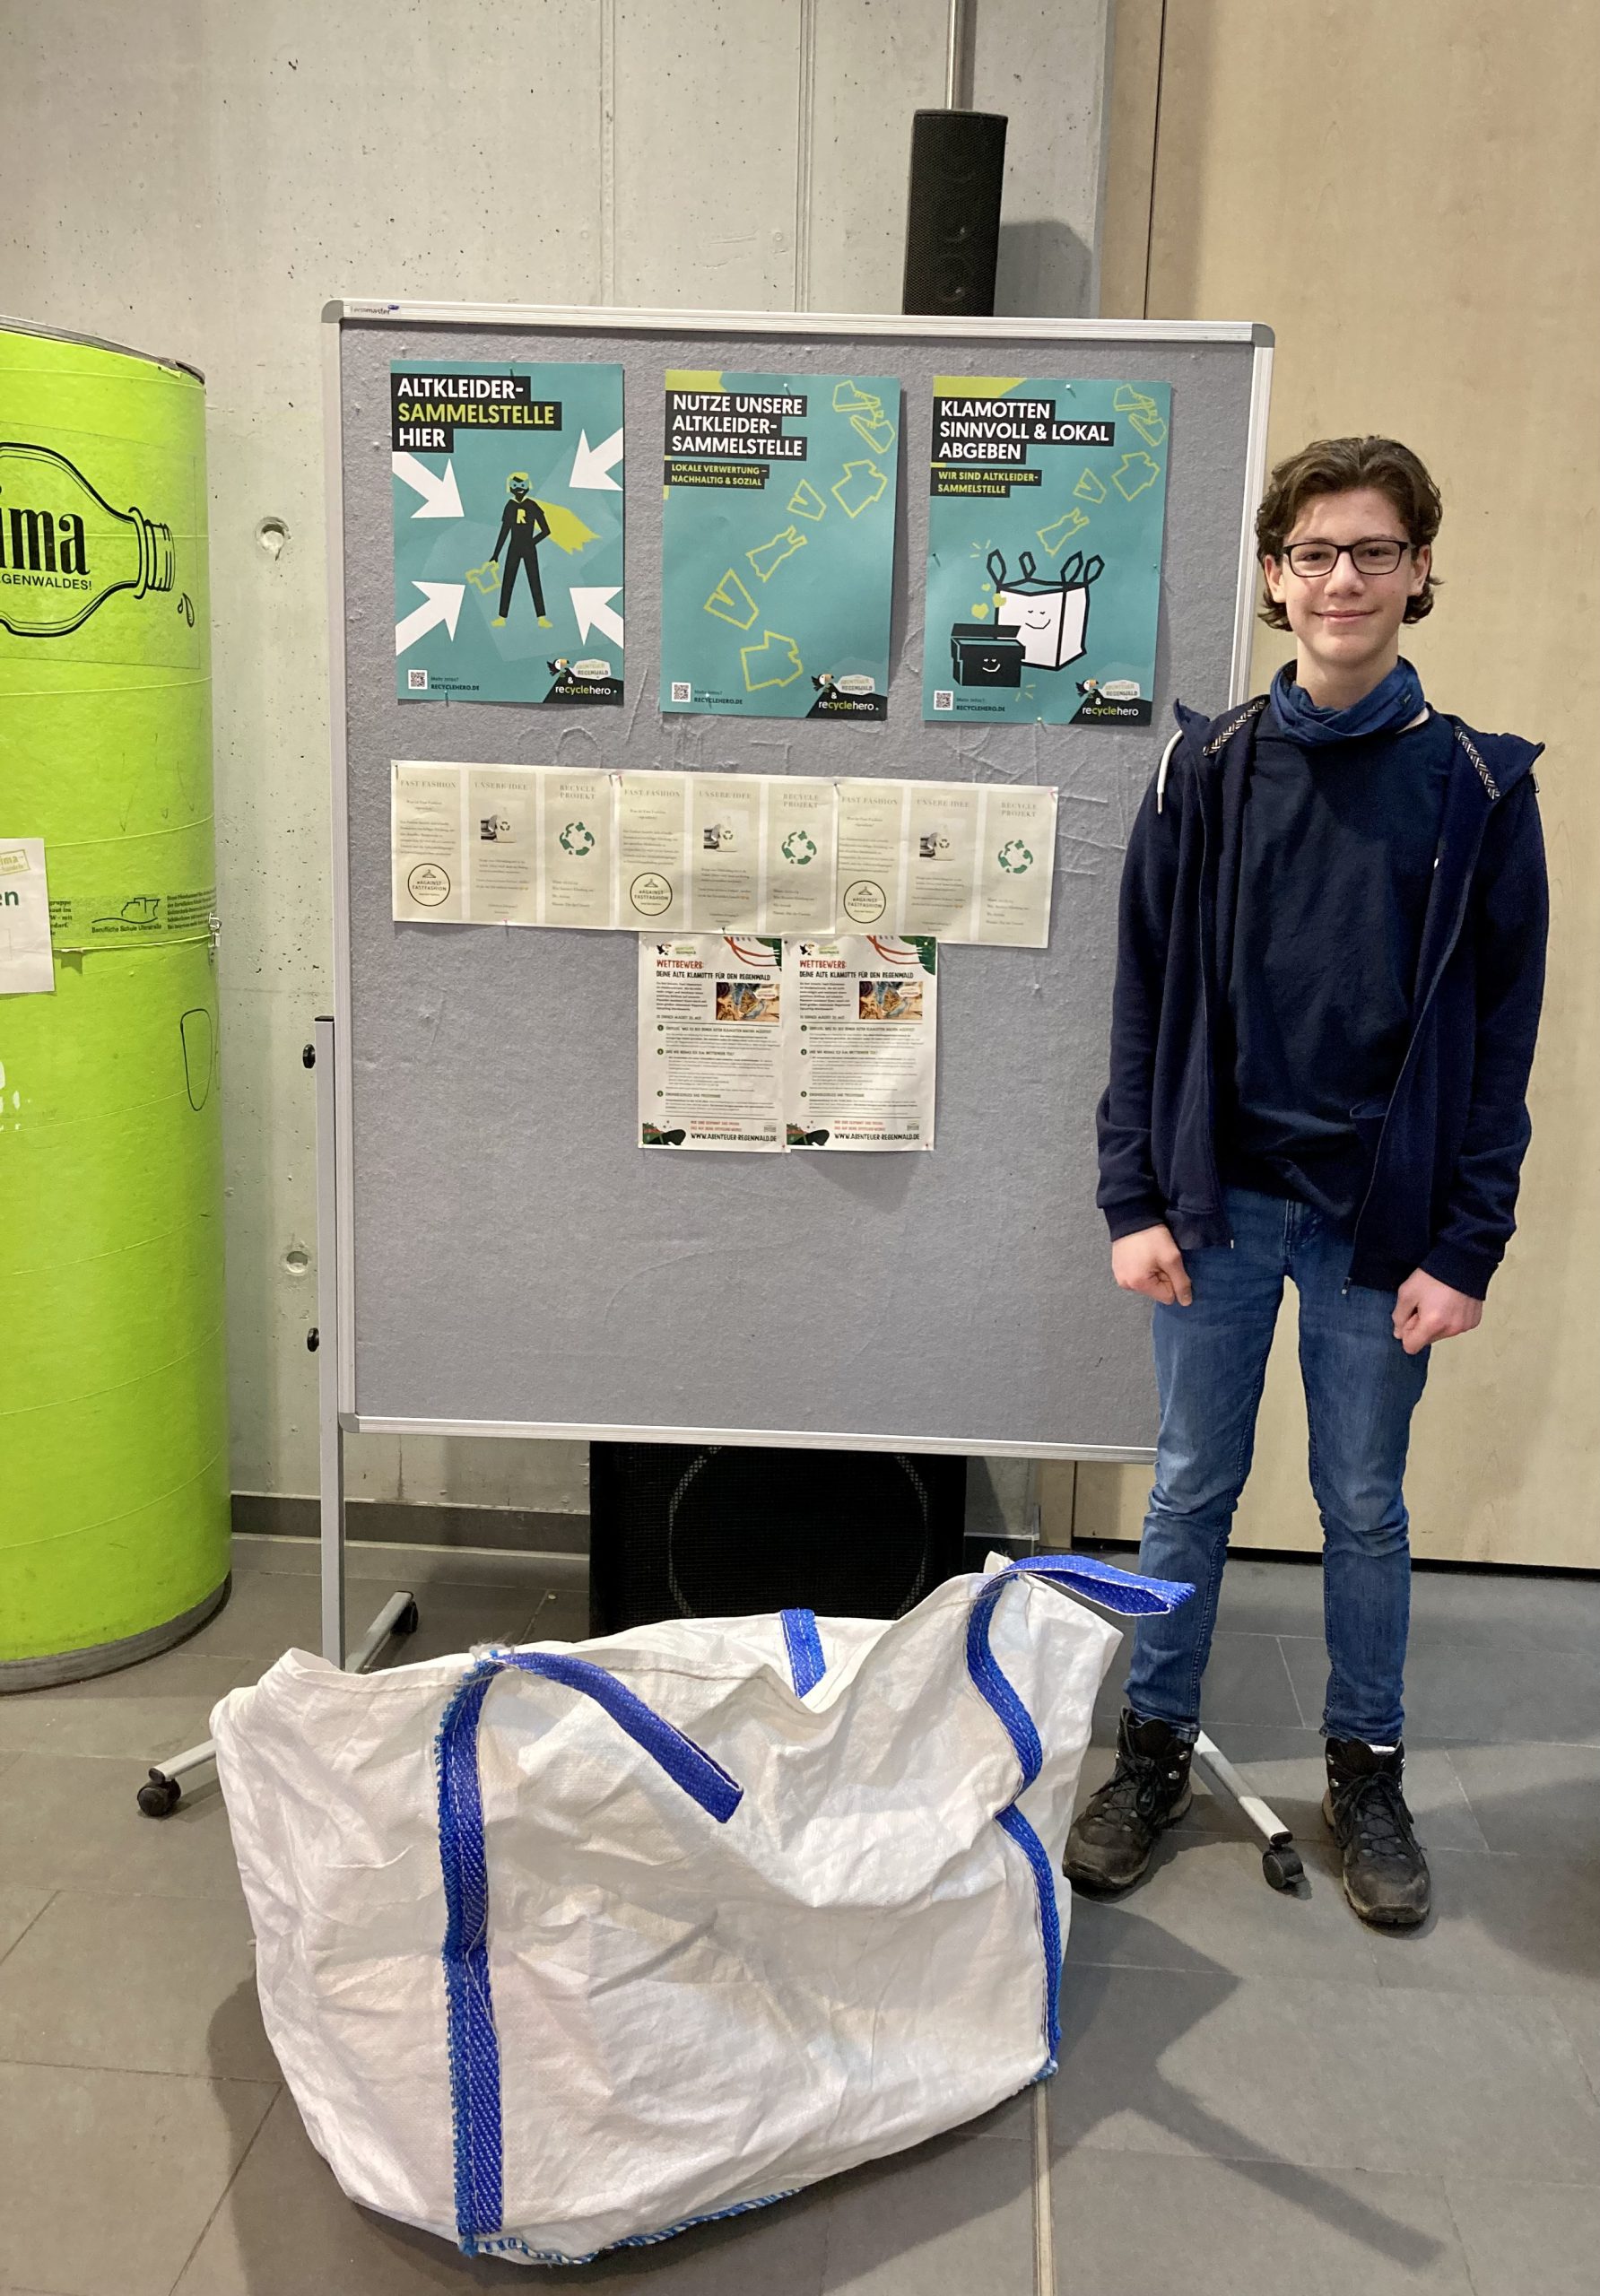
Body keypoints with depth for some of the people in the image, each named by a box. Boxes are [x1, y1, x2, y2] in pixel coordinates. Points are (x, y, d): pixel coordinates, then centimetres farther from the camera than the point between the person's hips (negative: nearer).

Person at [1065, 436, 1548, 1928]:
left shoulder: (1477, 787, -2)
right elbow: (1146, 996, 1)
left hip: (1381, 1218, 0)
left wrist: (1465, 1246, -6)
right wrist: (1134, 1200, -4)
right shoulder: (1207, 768, 1)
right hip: (1220, 1201, 1)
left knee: (1366, 1507, 13)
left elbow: (1499, 1034, -2)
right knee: (1191, 1489, 12)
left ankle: (1367, 1774, 32)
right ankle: (1154, 1754, 29)